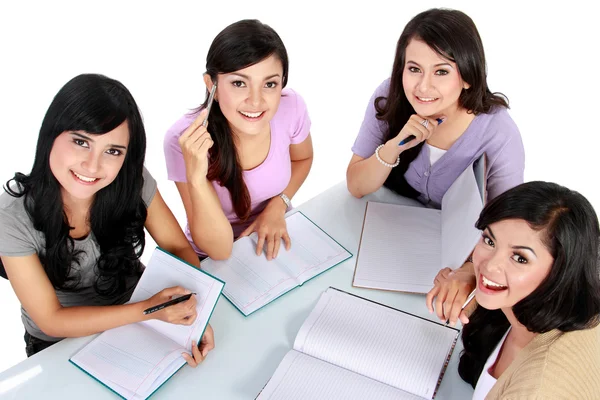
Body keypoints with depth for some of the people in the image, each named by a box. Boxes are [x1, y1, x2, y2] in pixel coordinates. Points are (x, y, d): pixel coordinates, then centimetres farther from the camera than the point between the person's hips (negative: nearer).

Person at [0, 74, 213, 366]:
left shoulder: (133, 181, -20)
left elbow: (180, 248, -10)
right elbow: (51, 320, -20)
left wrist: (191, 309, -30)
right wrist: (148, 310, -32)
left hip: (137, 313, 4)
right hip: (59, 344, -3)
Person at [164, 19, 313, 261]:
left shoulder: (291, 107, -18)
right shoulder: (183, 139, -25)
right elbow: (219, 250, -23)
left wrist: (277, 207, -9)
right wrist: (196, 176, -35)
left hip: (271, 243, 2)